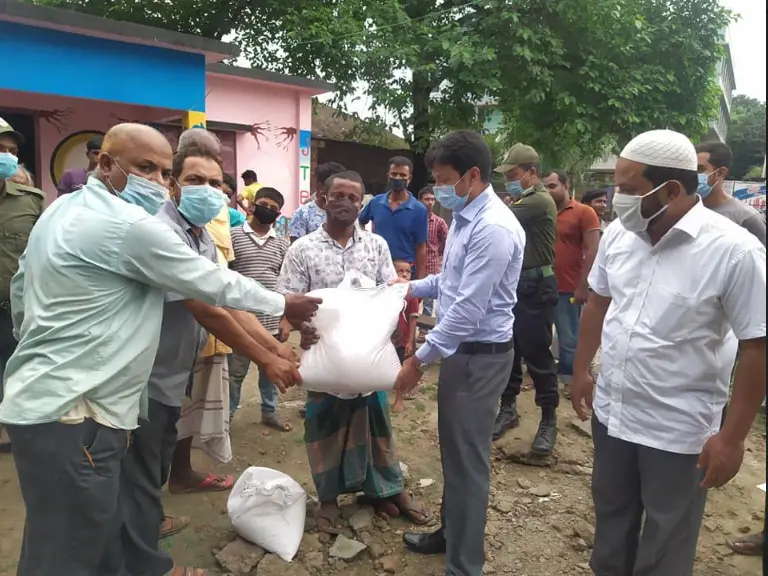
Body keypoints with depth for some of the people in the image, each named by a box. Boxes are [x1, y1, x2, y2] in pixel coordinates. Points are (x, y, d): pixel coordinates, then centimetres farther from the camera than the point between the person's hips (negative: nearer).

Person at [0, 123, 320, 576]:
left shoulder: (61, 211, 13)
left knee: (95, 535, 22)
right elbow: (215, 284, -11)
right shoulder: (131, 226, -18)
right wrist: (284, 305, 2)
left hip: (41, 397, 10)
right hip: (72, 409, -10)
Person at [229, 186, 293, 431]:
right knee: (235, 371, 8)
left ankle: (269, 411, 31)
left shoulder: (282, 244, 6)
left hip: (272, 320, 3)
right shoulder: (234, 235, -3)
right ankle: (227, 413, 25)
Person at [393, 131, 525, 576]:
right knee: (454, 450, 22)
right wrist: (412, 288, 12)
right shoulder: (465, 217, 9)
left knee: (468, 460, 3)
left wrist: (420, 359, -21)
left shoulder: (494, 228, -23)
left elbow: (468, 309, -26)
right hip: (462, 350, 10)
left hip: (481, 355, -10)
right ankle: (452, 532, 43)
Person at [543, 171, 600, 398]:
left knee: (568, 338, 6)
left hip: (568, 289, -5)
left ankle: (570, 380, 20)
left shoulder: (584, 212, -4)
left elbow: (592, 252, -9)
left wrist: (583, 286, -13)